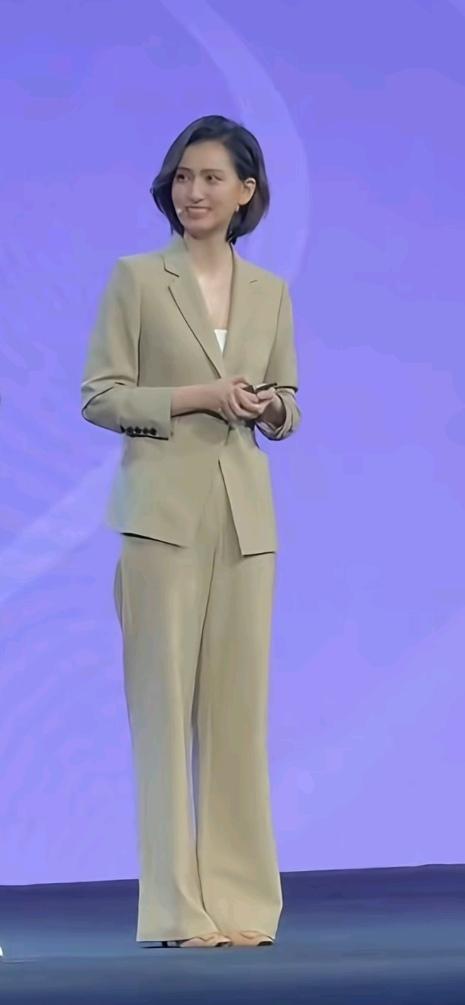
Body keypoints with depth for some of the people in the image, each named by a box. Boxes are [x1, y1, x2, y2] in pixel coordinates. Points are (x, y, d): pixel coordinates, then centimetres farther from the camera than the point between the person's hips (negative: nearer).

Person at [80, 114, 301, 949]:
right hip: (163, 513, -4)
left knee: (240, 704, 4)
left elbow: (287, 408, 15)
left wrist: (270, 408, -8)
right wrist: (195, 396, -15)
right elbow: (98, 397, -4)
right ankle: (177, 906, 0)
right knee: (164, 701, -4)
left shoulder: (270, 293, 11)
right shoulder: (135, 278, 0)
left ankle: (240, 898, 11)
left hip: (245, 517, 4)